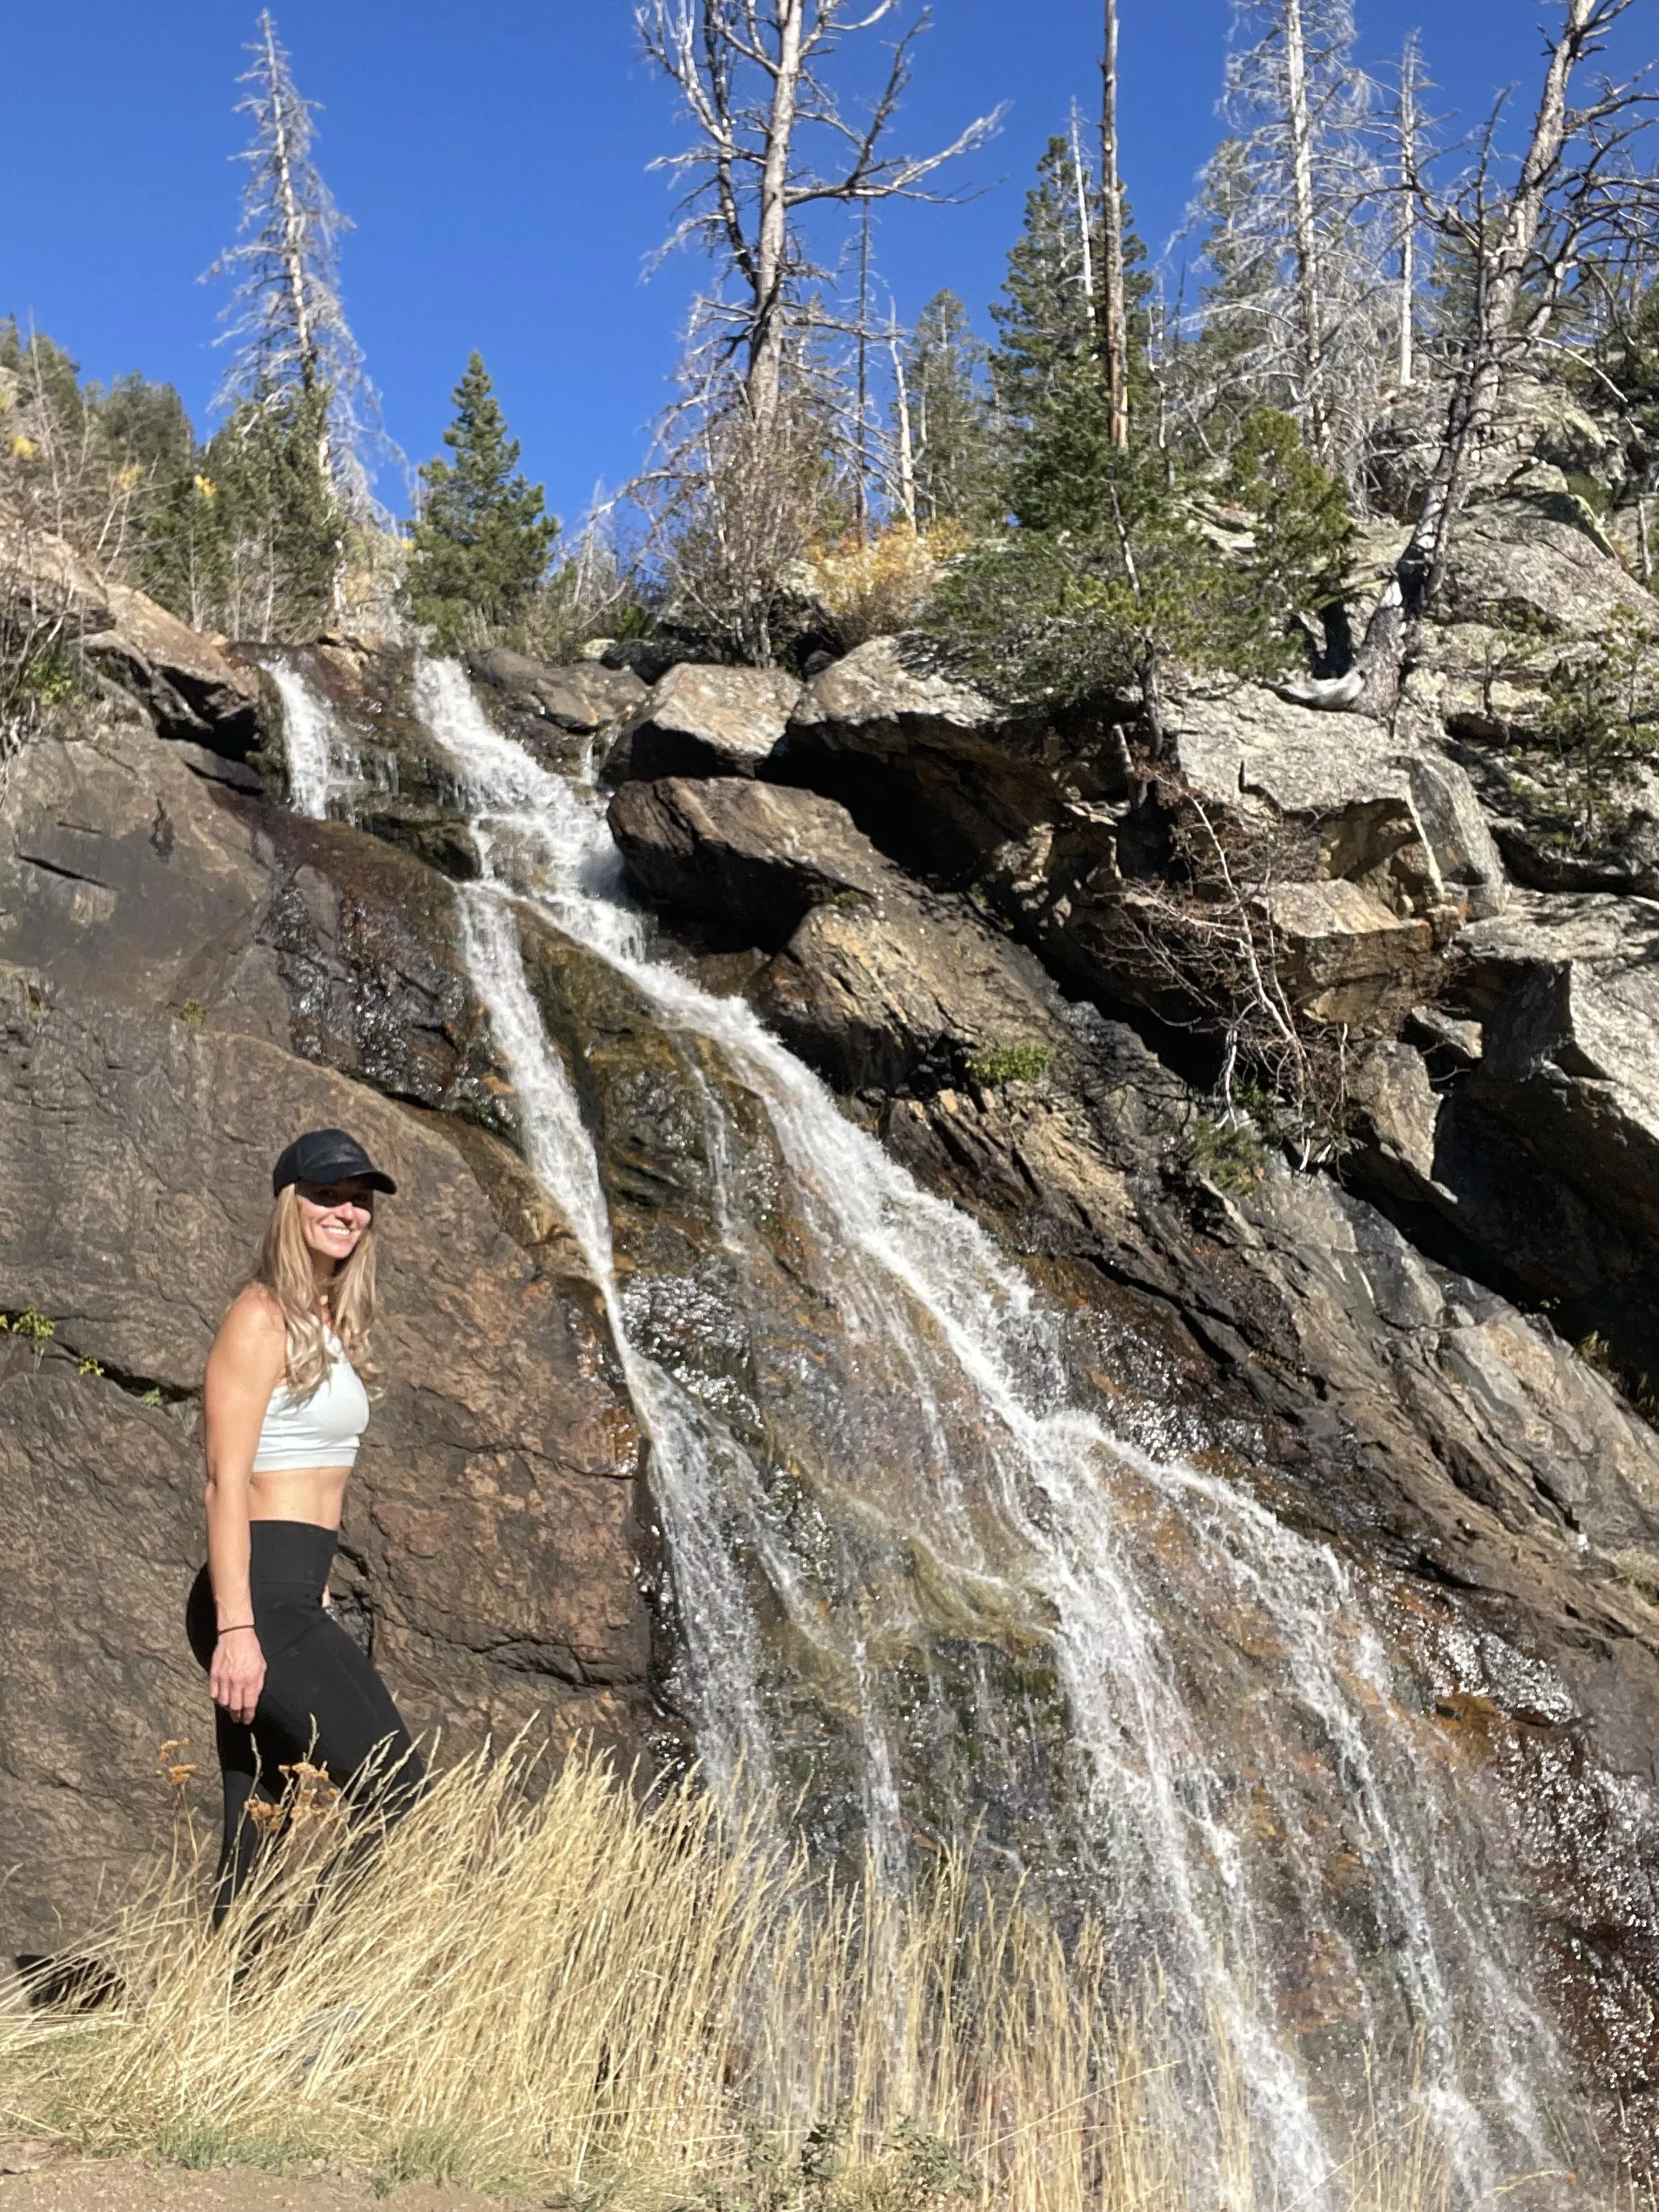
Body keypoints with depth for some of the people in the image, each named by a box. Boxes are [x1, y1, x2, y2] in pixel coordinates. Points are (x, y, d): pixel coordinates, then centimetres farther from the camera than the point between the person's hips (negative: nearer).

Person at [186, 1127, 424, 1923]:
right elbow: (226, 1479, -16)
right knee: (396, 1796, -10)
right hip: (260, 1598, -9)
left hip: (293, 1598, 9)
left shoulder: (328, 1323, 17)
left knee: (258, 1841, 9)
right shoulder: (261, 1319, -10)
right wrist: (236, 1627, -22)